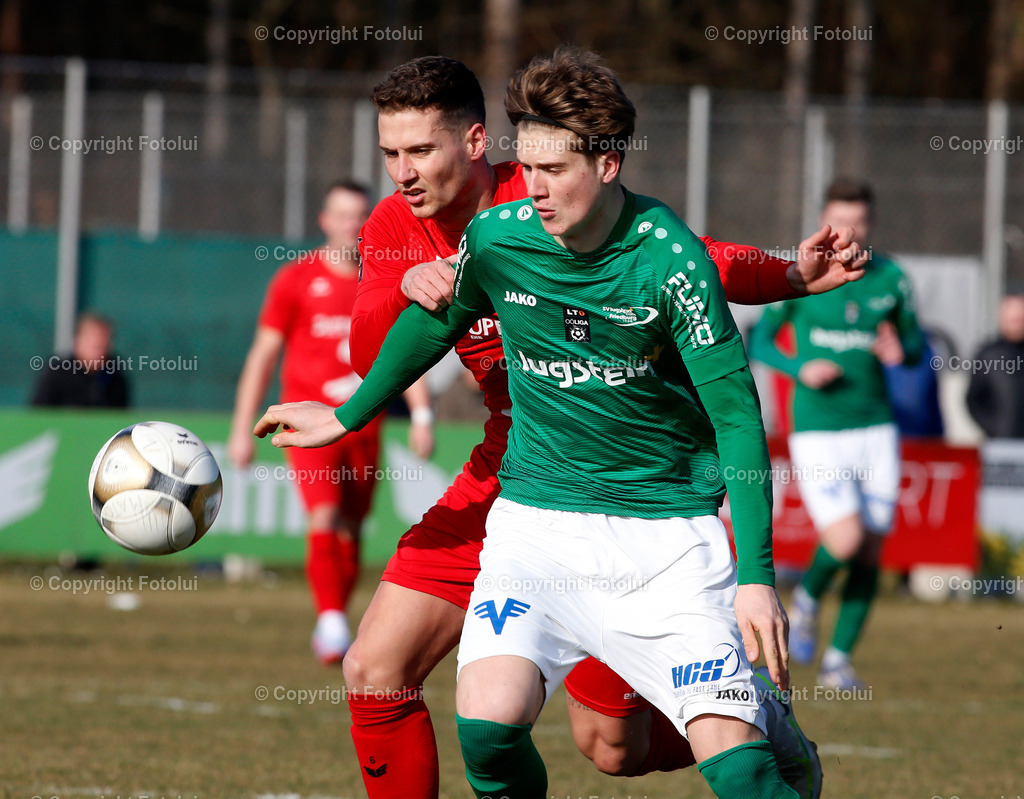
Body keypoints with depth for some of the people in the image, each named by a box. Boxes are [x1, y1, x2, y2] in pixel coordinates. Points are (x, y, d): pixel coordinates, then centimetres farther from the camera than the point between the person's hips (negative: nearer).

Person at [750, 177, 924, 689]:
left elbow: (916, 345, 13)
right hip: (816, 432, -3)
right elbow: (759, 342, 4)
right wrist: (800, 369, -14)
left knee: (870, 553, 0)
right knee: (846, 540, -18)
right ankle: (806, 599, 14)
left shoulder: (891, 278, 4)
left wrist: (901, 352, -10)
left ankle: (838, 659, 13)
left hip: (875, 430, 3)